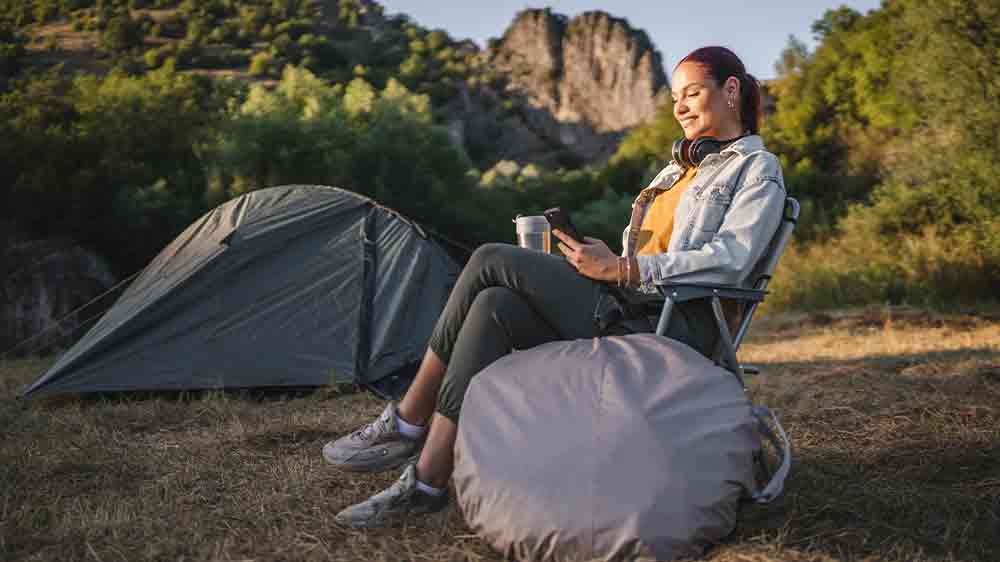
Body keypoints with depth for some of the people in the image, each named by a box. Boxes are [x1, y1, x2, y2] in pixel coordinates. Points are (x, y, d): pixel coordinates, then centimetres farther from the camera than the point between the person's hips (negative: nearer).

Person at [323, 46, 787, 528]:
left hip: (671, 325, -7)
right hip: (625, 311, 8)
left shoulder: (757, 169, 4)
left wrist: (621, 269, -16)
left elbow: (732, 258, -13)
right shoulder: (679, 167, 29)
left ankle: (406, 424, -12)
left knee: (493, 262, -19)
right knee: (494, 307, -21)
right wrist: (599, 261, 6)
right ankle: (426, 483, -21)